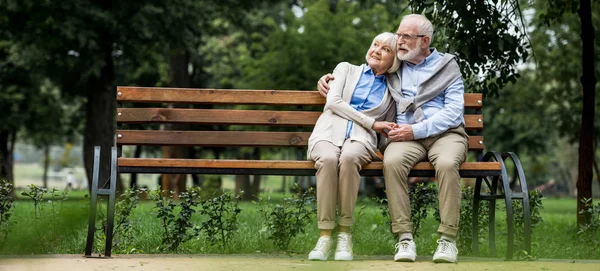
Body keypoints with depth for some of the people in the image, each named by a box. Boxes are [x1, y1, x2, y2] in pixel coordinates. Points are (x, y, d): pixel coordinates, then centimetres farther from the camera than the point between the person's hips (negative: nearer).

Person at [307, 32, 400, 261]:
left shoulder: (393, 87, 23)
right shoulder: (347, 69, 20)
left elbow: (388, 127, 27)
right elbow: (333, 101, 2)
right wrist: (372, 123, -3)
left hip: (360, 139, 0)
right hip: (329, 133, 0)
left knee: (348, 158, -39)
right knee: (328, 159, -39)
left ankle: (345, 234, -31)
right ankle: (325, 235, -34)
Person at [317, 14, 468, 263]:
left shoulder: (447, 66, 8)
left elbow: (453, 111, -3)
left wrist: (416, 130, -13)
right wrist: (331, 77, 17)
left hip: (445, 133, -2)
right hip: (407, 135, 2)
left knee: (447, 163, -37)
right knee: (392, 162, -34)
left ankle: (448, 238, -31)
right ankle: (404, 237, -31)